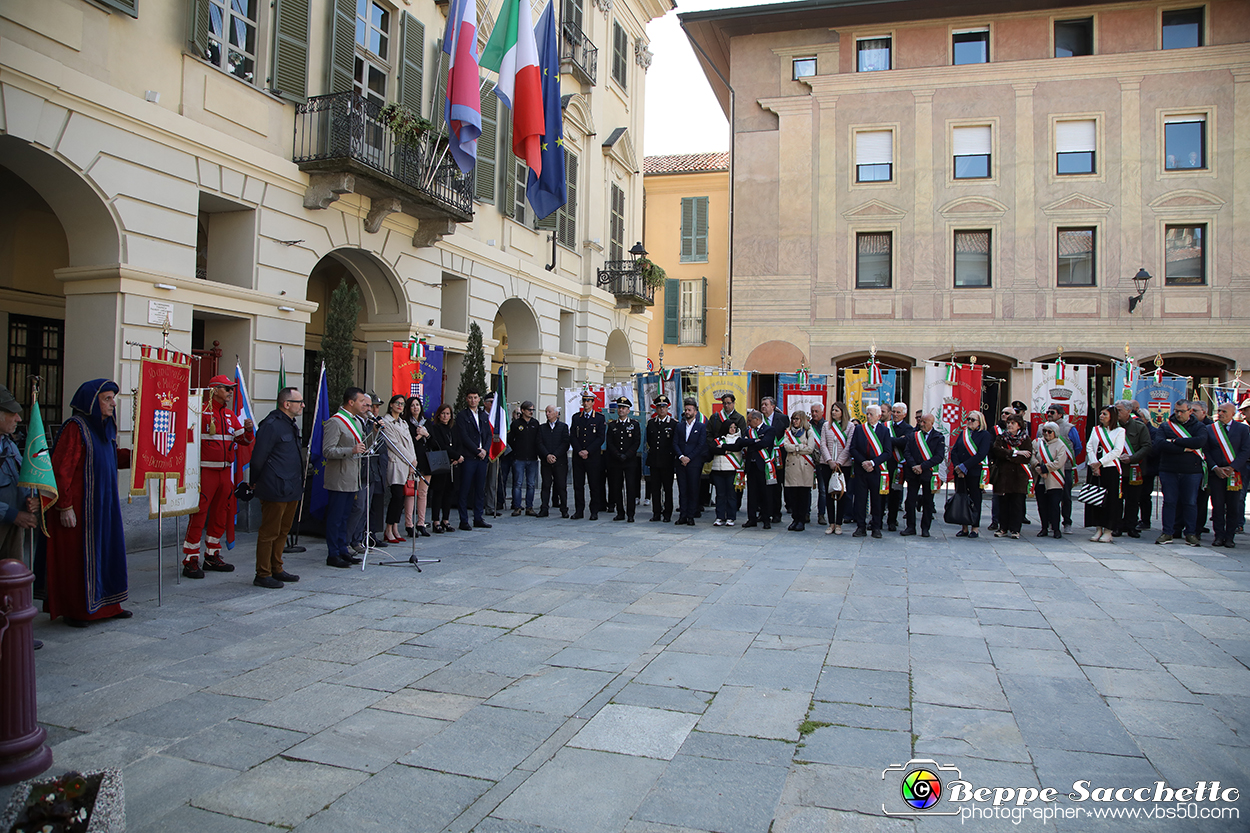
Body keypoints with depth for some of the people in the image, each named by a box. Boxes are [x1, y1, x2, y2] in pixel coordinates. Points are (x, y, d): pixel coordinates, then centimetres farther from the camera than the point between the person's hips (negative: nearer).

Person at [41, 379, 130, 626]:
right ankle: (73, 611, 12)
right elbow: (61, 469, -18)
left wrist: (113, 501, 21)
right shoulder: (75, 427, -15)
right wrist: (65, 506, -20)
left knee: (107, 550, 10)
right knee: (77, 556, 1)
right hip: (80, 504, -8)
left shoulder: (104, 427, 12)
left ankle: (105, 605, 19)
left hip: (104, 503, 8)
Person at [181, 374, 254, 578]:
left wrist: (249, 430, -3)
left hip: (225, 472, 7)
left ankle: (212, 556, 22)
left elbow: (244, 440, 16)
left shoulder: (230, 415, 15)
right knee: (198, 515, -7)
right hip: (205, 471, -7)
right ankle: (190, 561, -1)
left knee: (220, 514, 12)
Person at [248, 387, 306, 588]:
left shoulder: (291, 424, 15)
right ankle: (263, 575, 7)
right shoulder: (271, 425, -15)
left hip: (291, 490, 9)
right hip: (275, 490, -9)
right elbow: (258, 458, -13)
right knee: (269, 532, -1)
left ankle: (276, 569, 26)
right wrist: (255, 483, -3)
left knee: (283, 530, 16)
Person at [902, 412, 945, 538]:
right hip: (913, 473, 2)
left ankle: (925, 528, 14)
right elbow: (907, 452, 1)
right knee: (910, 500, 2)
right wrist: (913, 466, -15)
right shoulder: (913, 435, 8)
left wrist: (922, 466, -16)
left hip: (928, 474, -2)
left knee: (927, 502, 5)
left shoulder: (939, 438, -1)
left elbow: (939, 456, -9)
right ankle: (910, 527, 10)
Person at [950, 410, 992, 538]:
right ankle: (964, 528, 13)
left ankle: (975, 528, 10)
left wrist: (964, 467, -15)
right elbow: (954, 451, 6)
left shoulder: (985, 435, -2)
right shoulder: (962, 433, 13)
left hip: (975, 473, -4)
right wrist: (957, 466, -10)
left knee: (974, 501, 2)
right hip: (959, 473, 5)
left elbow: (980, 455, -13)